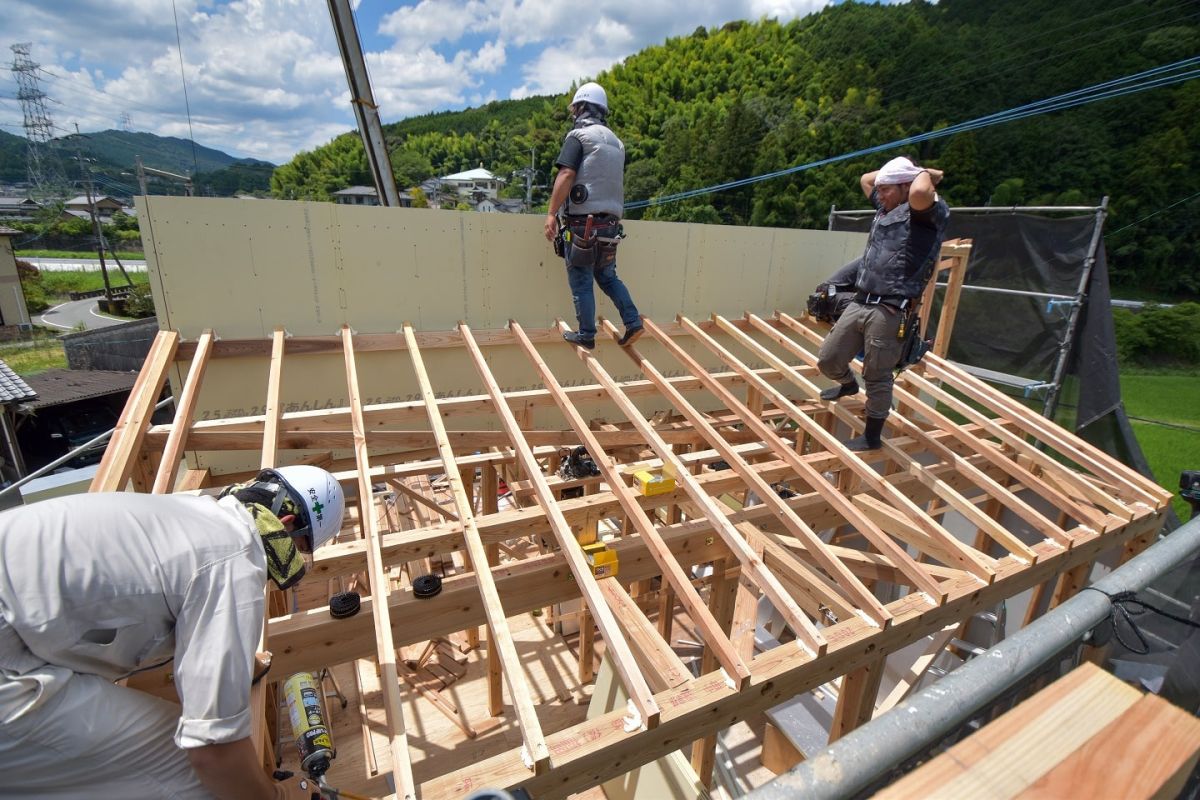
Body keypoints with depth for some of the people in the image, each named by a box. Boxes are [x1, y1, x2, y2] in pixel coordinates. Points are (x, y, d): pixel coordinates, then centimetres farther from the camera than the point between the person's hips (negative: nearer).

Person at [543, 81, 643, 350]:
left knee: (581, 282, 2)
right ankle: (633, 321, 8)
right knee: (607, 277, 18)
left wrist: (552, 213, -17)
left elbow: (566, 175, -17)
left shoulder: (579, 135, -4)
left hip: (583, 223, -7)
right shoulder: (615, 141, 17)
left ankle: (586, 335, 8)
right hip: (610, 223, 7)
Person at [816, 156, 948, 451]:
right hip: (859, 303, 8)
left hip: (889, 311, -7)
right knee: (828, 360, 12)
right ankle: (848, 384, 46)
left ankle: (872, 437, 17)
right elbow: (865, 179, 36)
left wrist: (923, 173, -6)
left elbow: (920, 193, -29)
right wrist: (896, 168, 22)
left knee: (877, 376, 1)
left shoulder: (929, 213, -4)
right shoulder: (886, 208, 20)